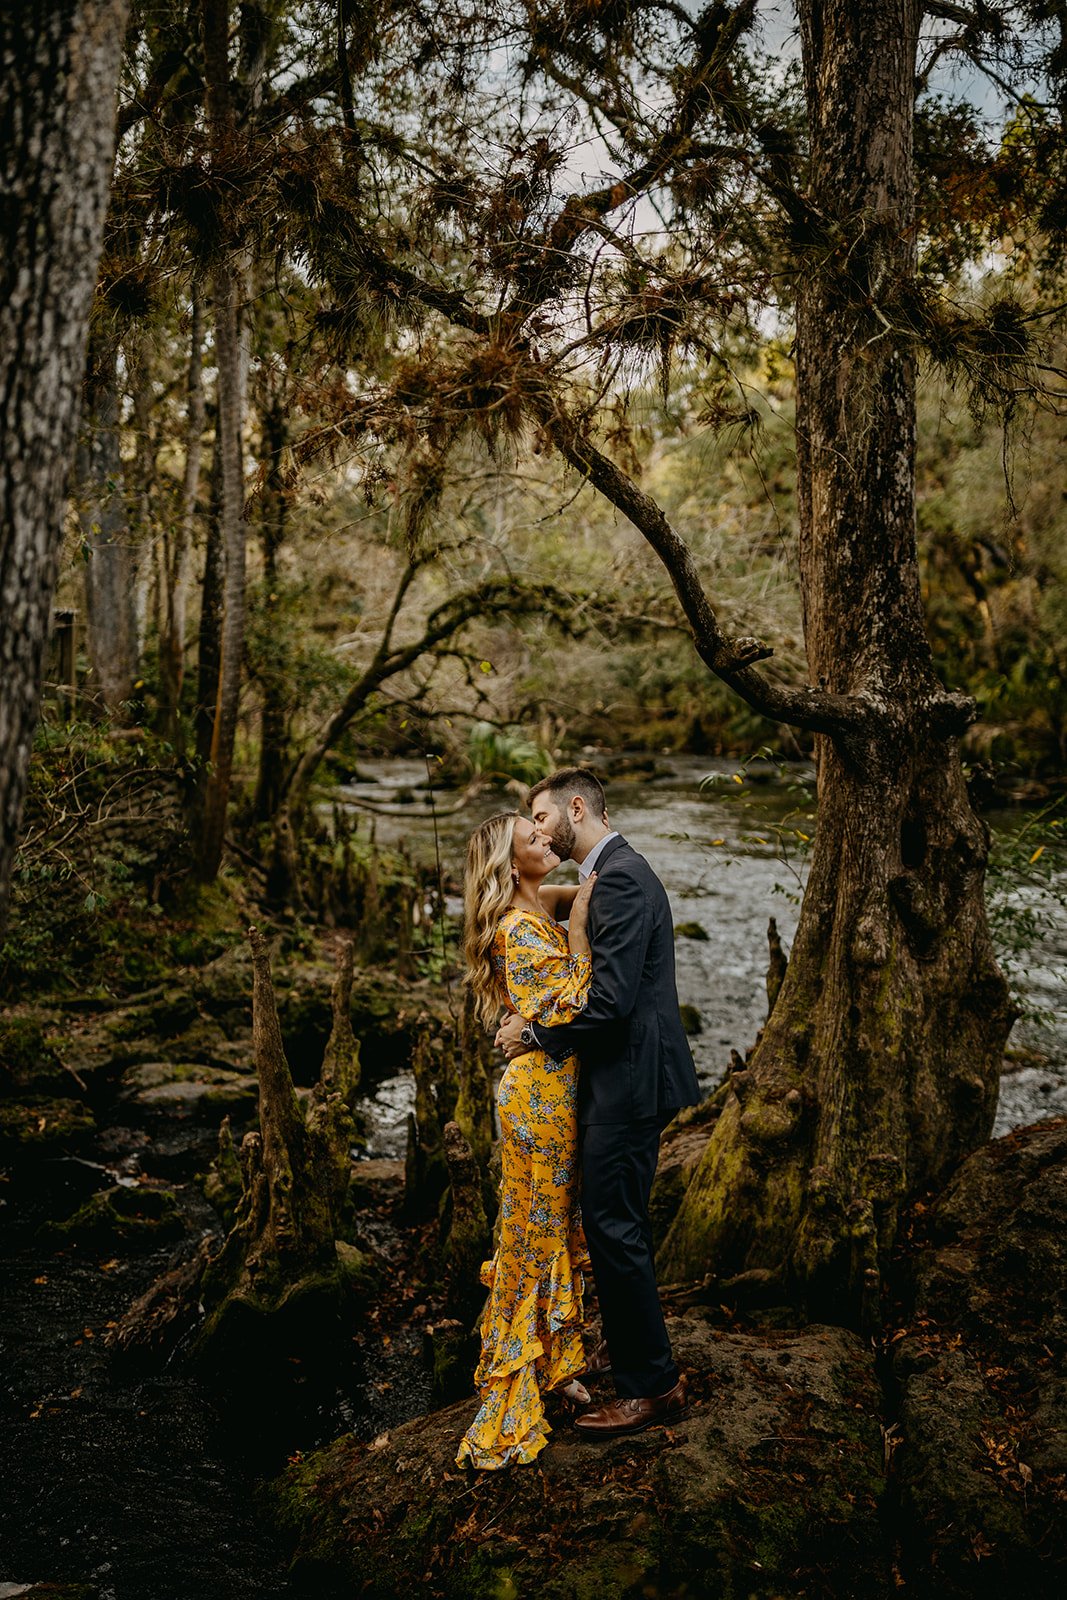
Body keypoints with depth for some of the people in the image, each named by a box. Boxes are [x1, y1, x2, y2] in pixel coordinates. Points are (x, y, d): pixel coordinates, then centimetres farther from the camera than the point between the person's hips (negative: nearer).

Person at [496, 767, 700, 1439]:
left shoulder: (620, 877, -18)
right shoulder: (617, 873, 15)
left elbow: (613, 1000, -25)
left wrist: (536, 1033, -13)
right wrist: (541, 1018, 8)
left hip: (628, 1082, -10)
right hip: (620, 1080, 10)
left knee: (614, 1229, -2)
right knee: (618, 1227, 19)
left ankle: (650, 1385, 12)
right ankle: (647, 1368, 34)